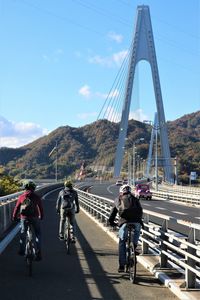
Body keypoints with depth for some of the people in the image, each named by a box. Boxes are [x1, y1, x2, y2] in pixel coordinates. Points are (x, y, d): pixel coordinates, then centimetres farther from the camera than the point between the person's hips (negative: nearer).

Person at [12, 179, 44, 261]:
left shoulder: (21, 197, 3)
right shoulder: (37, 197, 2)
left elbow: (17, 208, 6)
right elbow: (41, 208, 9)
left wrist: (14, 217, 21)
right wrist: (41, 216, 26)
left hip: (24, 218, 1)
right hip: (35, 217, 0)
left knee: (22, 233, 21)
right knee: (38, 235, 10)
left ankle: (22, 250, 16)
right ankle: (38, 253, 2)